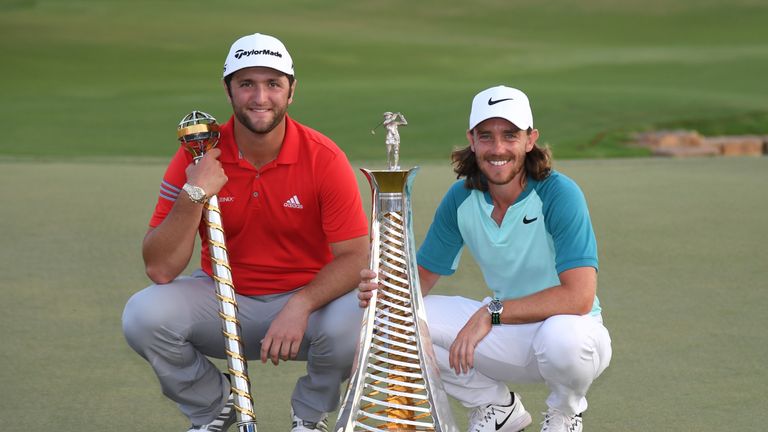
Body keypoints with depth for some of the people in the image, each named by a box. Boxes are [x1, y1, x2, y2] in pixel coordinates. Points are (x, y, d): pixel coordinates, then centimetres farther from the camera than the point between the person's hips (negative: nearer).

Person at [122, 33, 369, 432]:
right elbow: (159, 270, -14)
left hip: (305, 299, -1)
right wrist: (194, 195, -29)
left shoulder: (324, 159, -13)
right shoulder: (198, 158, -10)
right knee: (143, 314, -26)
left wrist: (301, 306, -33)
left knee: (350, 322, -34)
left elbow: (354, 256, -15)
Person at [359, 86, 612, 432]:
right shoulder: (461, 199, -4)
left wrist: (491, 312, -31)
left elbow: (579, 297, -30)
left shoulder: (559, 195, -21)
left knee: (562, 337, -41)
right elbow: (424, 274, 4)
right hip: (506, 331, 5)